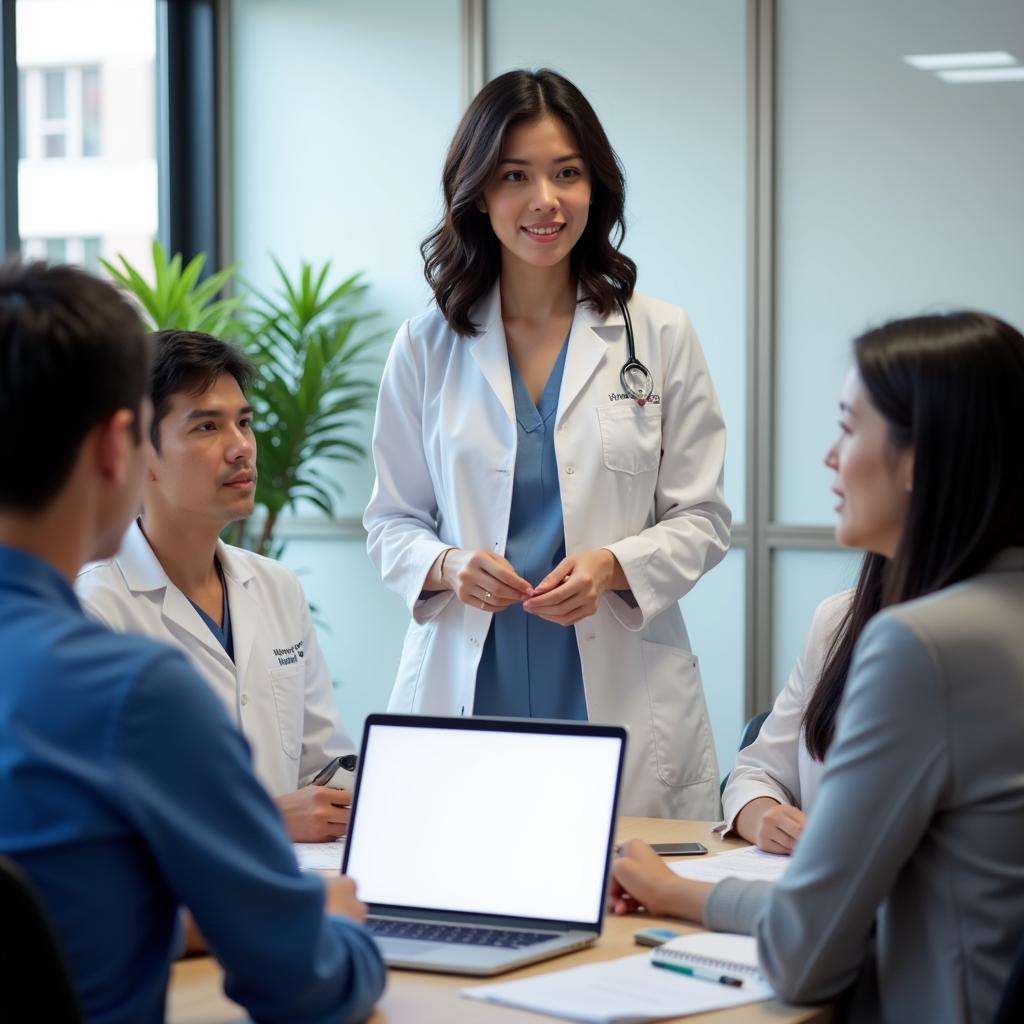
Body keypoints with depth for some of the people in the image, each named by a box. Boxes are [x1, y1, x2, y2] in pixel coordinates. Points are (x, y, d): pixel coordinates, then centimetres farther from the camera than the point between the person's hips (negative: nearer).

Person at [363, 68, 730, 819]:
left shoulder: (661, 336, 5)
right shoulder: (427, 348, 7)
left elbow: (703, 519, 4)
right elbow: (391, 520, 9)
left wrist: (611, 565, -15)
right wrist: (449, 567, -12)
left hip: (621, 695, 0)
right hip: (466, 687, 1)